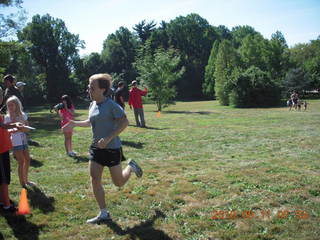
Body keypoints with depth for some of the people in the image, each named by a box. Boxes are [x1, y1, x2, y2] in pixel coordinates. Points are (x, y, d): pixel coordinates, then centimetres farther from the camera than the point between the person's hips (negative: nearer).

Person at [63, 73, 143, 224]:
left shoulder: (111, 105, -16)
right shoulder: (92, 105, 7)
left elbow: (124, 122, -19)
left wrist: (108, 139, -25)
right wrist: (75, 123, 10)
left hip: (112, 148, -7)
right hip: (96, 147, 7)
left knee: (118, 182, 5)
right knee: (95, 180, 1)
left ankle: (131, 167, 37)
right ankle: (104, 214, 13)